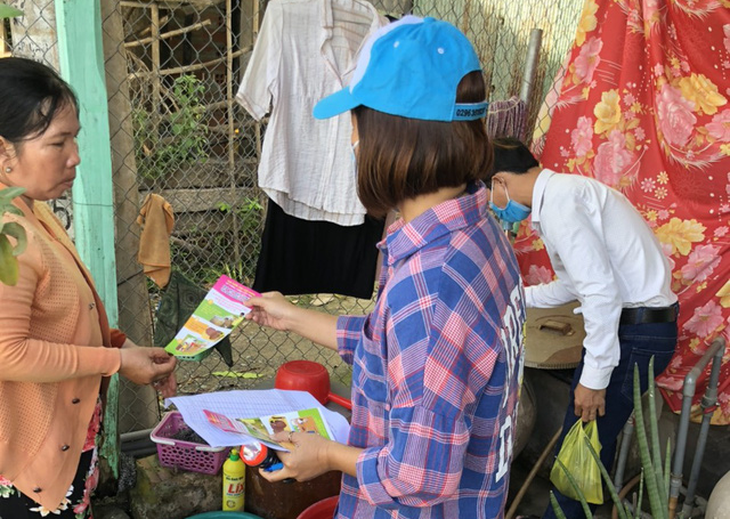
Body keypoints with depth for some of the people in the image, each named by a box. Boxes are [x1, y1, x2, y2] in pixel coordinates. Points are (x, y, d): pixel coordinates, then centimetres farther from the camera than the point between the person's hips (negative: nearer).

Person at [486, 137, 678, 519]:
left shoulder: (557, 200, -17)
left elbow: (601, 290, -24)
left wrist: (594, 376, -19)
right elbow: (576, 283, 25)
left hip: (635, 332, -10)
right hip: (640, 325, 10)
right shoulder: (563, 192, 14)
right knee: (593, 439, 17)